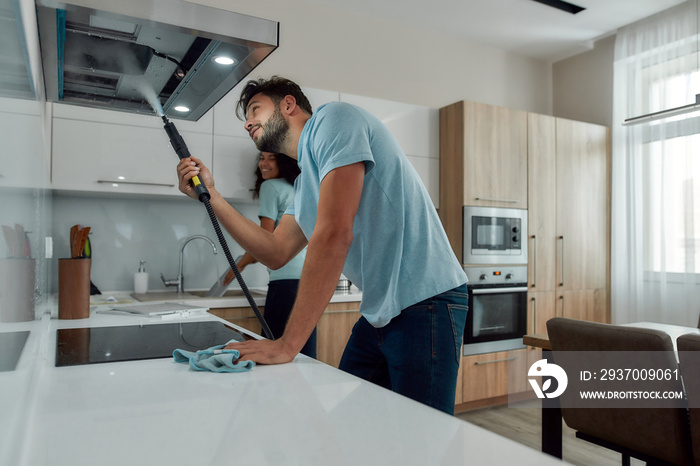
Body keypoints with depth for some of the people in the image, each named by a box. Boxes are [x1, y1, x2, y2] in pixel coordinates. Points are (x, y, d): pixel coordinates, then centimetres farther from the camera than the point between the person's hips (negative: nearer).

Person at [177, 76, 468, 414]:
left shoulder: (332, 119, -10)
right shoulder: (305, 183, 19)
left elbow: (334, 235, -21)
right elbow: (276, 252, 14)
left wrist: (287, 345, -20)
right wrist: (210, 196, 10)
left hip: (423, 303, -9)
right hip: (380, 312, 9)